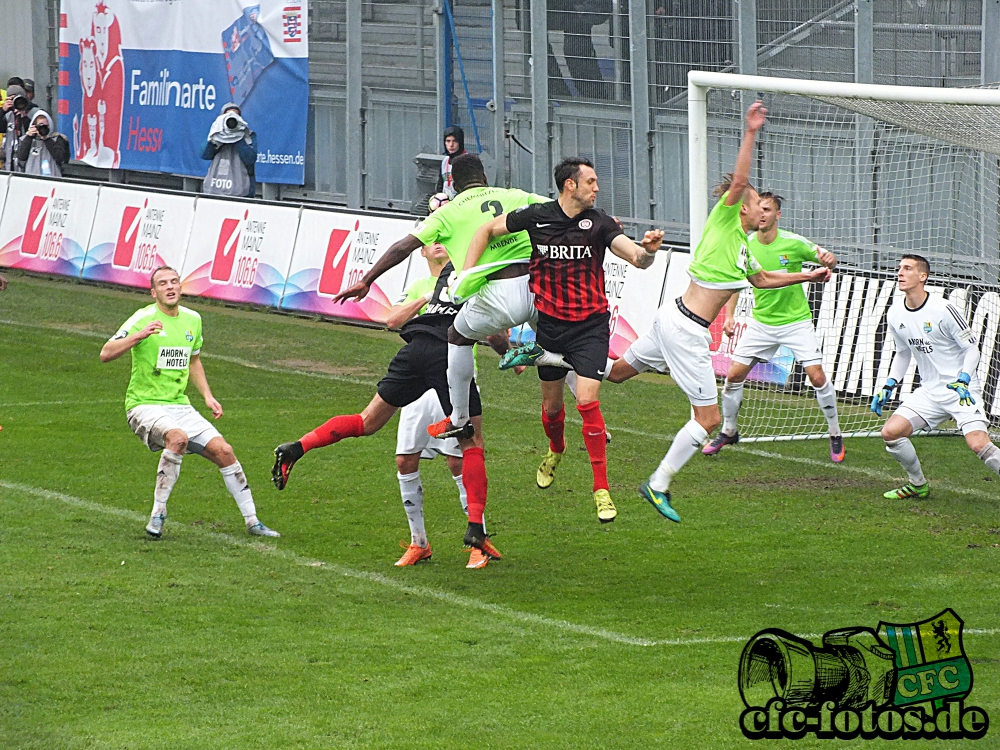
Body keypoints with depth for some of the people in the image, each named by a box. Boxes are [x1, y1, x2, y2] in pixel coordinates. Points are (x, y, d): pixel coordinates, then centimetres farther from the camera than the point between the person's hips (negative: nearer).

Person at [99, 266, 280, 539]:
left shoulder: (192, 319, 9)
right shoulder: (144, 318, -11)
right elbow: (106, 354, -20)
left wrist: (208, 396, 14)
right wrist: (139, 335, -33)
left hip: (180, 406, 6)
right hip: (145, 405, -6)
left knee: (223, 451, -8)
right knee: (178, 437, -35)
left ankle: (252, 521, 5)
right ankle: (158, 514, -24)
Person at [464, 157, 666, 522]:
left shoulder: (599, 223, -7)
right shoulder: (536, 217, -4)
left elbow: (636, 257, -17)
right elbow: (486, 231, 9)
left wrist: (647, 251, -41)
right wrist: (467, 274, 0)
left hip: (591, 326, -2)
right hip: (550, 324, 2)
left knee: (587, 401, -15)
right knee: (552, 404, 13)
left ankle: (602, 490, -8)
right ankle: (556, 451, 49)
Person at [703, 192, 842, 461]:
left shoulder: (794, 243, -13)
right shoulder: (745, 247, -5)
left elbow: (826, 259, -1)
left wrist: (828, 259, -25)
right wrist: (729, 316, 1)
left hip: (797, 321, -3)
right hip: (762, 323, 3)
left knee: (817, 377, -13)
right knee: (734, 375, -3)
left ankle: (835, 436, 5)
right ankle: (728, 432, 19)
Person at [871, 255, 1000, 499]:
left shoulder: (943, 310, -17)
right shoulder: (895, 314, 3)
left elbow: (971, 348, -9)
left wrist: (963, 381, -22)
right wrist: (888, 387, 10)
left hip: (962, 388, -6)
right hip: (929, 391, 6)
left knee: (978, 444, -24)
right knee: (890, 432, -6)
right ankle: (918, 485, 15)